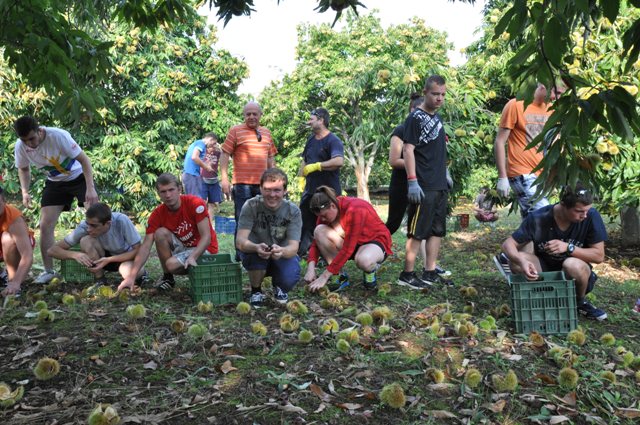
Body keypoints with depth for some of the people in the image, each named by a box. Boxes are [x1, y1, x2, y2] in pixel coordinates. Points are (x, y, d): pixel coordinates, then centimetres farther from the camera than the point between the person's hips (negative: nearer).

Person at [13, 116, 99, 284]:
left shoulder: (59, 136, -31)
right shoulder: (20, 147, -16)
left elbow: (84, 159, -25)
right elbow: (24, 169, 5)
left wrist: (90, 188, -32)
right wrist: (25, 191, -11)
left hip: (79, 177, -4)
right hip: (55, 183, 4)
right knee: (45, 225, -4)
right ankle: (49, 270, 7)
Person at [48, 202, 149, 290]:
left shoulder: (122, 221, -32)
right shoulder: (84, 227, -25)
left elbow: (138, 250, -25)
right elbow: (52, 250, -21)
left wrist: (109, 260, -34)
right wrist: (75, 254, -41)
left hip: (125, 256, -3)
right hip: (104, 256, 3)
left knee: (128, 273, -37)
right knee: (86, 240, -28)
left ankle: (141, 273, 1)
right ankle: (100, 281, -10)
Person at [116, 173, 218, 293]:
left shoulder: (195, 203, -20)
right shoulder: (157, 214, -9)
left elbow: (206, 237, -22)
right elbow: (146, 246, -14)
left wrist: (192, 257, -39)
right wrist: (131, 277, -24)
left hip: (203, 249, -5)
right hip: (183, 247, 5)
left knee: (171, 264, -30)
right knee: (160, 233, -23)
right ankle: (167, 277, -5)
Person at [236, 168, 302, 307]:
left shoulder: (293, 211, -15)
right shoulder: (251, 206, -18)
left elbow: (293, 248, -24)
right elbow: (240, 242, -27)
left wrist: (281, 251, -50)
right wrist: (256, 248, -51)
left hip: (283, 257, 1)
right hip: (256, 259, 0)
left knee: (289, 279, -31)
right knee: (255, 250, -35)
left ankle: (279, 287, 10)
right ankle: (256, 291, -5)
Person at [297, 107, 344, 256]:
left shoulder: (333, 141, -12)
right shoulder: (311, 140, 14)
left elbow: (339, 161, -29)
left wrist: (316, 166, -24)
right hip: (310, 190, 8)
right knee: (304, 222, 11)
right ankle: (300, 252, 22)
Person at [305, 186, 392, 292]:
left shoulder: (355, 210, -32)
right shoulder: (326, 211, -11)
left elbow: (347, 249, -34)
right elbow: (317, 240, -8)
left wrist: (324, 277, -32)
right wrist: (311, 268, -26)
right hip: (350, 241, 7)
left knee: (363, 260, -43)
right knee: (319, 231, -20)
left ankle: (371, 270, -4)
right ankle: (340, 276, -9)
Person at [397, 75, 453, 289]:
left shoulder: (436, 117, 17)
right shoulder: (415, 117, -8)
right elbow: (408, 150, -15)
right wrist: (412, 181, -21)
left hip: (440, 185, 9)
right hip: (423, 187, -9)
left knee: (437, 230, 10)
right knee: (418, 231, -5)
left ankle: (430, 273, 18)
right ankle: (407, 274, 4)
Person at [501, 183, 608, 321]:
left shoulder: (591, 216, -19)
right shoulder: (538, 218, -20)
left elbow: (599, 256, -15)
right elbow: (508, 244, -20)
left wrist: (568, 247, -30)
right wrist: (521, 261, -42)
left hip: (574, 277, 0)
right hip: (543, 271, 0)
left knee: (573, 265, -36)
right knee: (516, 257, -29)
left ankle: (580, 302, -3)